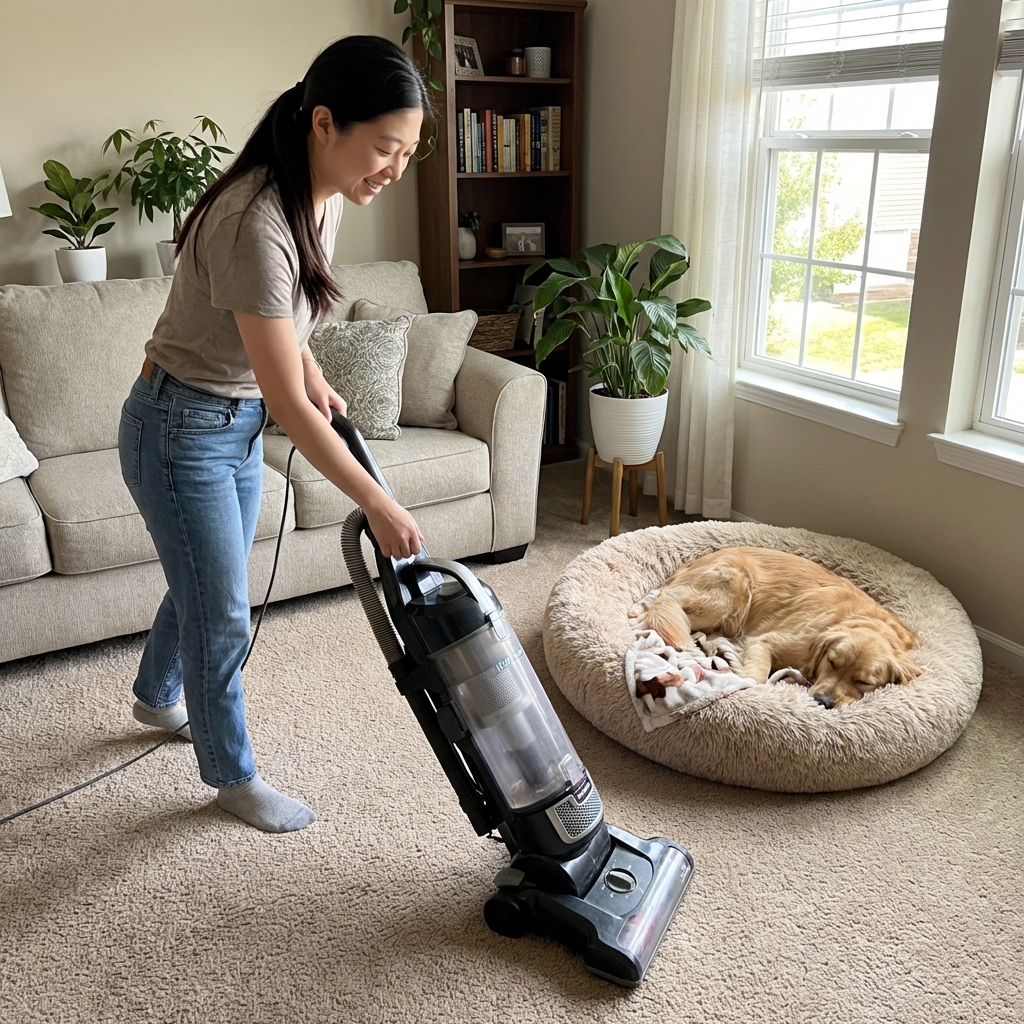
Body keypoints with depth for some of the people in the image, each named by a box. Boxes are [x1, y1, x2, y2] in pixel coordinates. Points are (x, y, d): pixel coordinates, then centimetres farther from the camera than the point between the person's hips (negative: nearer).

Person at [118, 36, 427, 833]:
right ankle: (233, 775, 28)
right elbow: (288, 405, -31)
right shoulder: (255, 223, -33)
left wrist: (313, 372, 8)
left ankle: (157, 697, 52)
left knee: (205, 585, 25)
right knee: (224, 615, 5)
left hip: (238, 422, 8)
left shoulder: (324, 193, -5)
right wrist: (380, 506, -27)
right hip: (181, 431, -8)